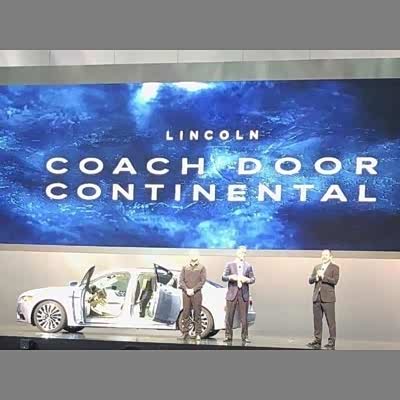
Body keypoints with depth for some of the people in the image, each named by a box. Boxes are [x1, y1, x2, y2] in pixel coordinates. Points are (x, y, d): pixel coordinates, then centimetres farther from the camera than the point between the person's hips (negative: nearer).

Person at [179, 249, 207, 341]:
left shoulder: (201, 268, 8)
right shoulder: (185, 268, 14)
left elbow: (202, 281, -1)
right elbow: (181, 280, 7)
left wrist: (193, 290, -11)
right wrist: (186, 289, -9)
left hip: (196, 294, -2)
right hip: (186, 293, 2)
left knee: (197, 314, -3)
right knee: (186, 313, 1)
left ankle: (198, 334, -1)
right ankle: (185, 333, 5)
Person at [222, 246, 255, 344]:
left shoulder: (248, 266, 11)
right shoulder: (230, 265, 7)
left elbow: (253, 279, 9)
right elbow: (223, 277, 1)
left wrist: (247, 280, -12)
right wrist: (231, 277, -18)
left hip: (244, 294, 1)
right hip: (232, 293, -1)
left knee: (244, 317, 1)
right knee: (229, 316, 0)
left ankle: (245, 337, 7)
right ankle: (228, 336, 8)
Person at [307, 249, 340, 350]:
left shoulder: (334, 267, 2)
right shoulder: (317, 267, 17)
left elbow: (335, 281, -12)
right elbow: (310, 280, 10)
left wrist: (323, 276, -15)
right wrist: (316, 277, -9)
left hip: (328, 298, -5)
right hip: (317, 297, 5)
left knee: (330, 321, -3)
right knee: (317, 320, 7)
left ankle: (331, 342, 2)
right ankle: (317, 340, 14)